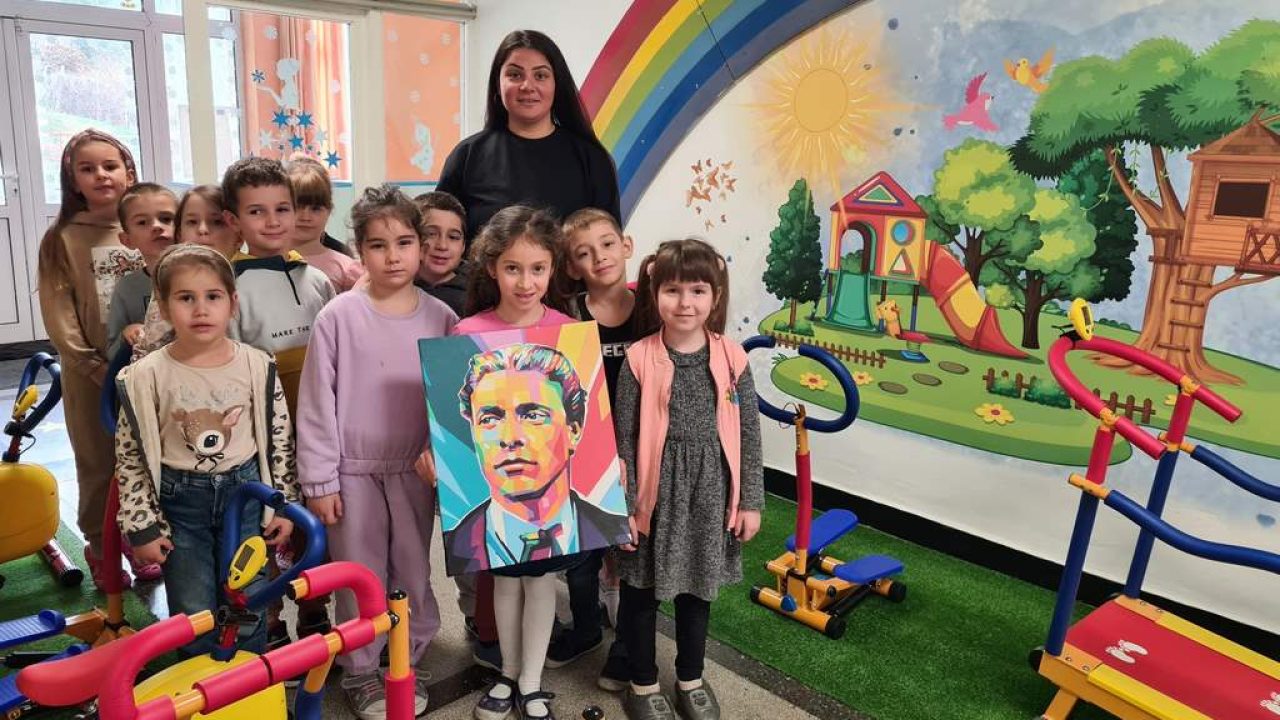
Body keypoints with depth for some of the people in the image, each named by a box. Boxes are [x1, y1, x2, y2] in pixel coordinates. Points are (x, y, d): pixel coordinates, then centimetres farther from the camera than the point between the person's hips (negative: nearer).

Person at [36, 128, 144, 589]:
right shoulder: (62, 241, -4)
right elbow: (61, 322, -6)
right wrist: (100, 369, -13)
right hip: (92, 376, -2)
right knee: (100, 465, 8)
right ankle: (100, 550, 27)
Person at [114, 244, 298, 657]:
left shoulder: (257, 367, -7)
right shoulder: (146, 376, -11)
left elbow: (279, 442, 0)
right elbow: (130, 457, -4)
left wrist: (284, 505, 1)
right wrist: (142, 526, -4)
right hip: (179, 502, -1)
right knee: (193, 616, 8)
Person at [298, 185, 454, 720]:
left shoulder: (441, 318, -3)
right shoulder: (339, 317, -9)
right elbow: (316, 402, -6)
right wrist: (319, 480, -6)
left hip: (417, 469, 2)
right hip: (355, 470, -2)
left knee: (414, 571, 14)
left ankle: (409, 663, 34)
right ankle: (358, 672, 30)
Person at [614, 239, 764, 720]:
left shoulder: (732, 358, -5)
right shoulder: (639, 360, -11)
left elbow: (748, 436, 0)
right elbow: (624, 439, -7)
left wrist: (750, 501, 2)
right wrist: (624, 505, -7)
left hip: (709, 494, 2)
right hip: (654, 493, -2)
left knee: (697, 591, 19)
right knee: (641, 592, 13)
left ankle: (691, 679, 41)